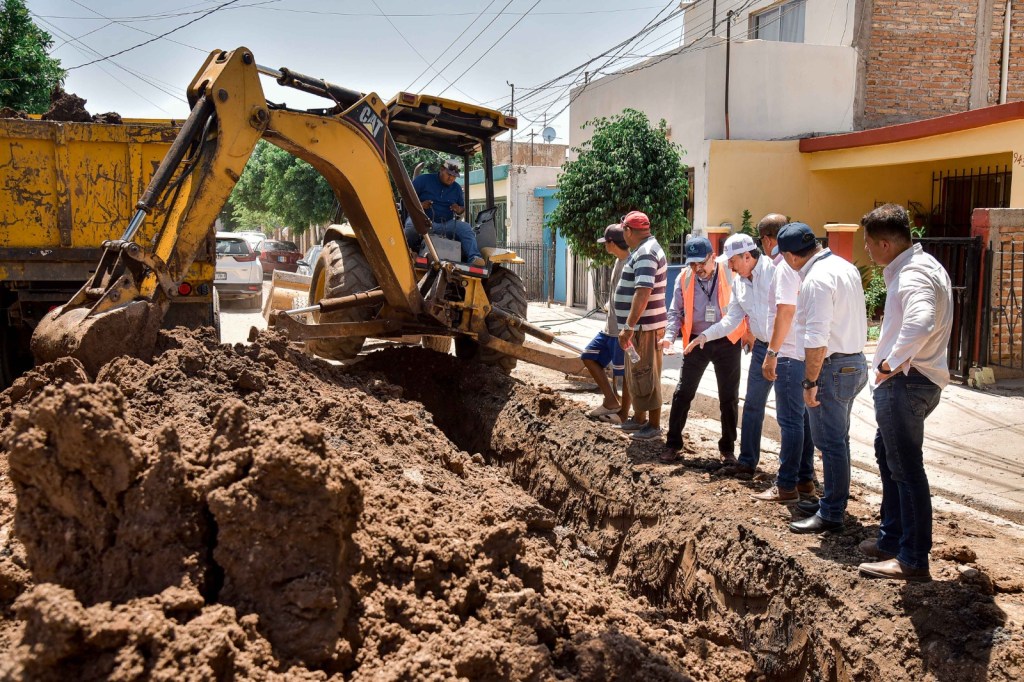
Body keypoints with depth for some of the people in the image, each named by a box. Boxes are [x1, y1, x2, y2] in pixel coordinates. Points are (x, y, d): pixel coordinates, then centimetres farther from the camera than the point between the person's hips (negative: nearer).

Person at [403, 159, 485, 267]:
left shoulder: (457, 188, 16)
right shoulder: (423, 180, 2)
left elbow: (463, 208, 23)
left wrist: (459, 210, -3)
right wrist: (418, 204, -20)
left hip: (447, 224, 4)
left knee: (466, 228, -24)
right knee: (412, 224, -40)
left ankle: (474, 258, -37)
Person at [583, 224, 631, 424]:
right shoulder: (619, 261, 11)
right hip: (610, 326, 10)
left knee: (625, 373, 3)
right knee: (589, 356, 12)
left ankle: (623, 413, 17)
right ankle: (611, 402, 16)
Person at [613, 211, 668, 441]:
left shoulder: (645, 253, -19)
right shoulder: (644, 250, 15)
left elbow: (643, 293, -28)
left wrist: (628, 326, -29)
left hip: (643, 327, -11)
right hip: (639, 326, 11)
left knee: (645, 376, -2)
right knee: (635, 375, 19)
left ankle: (654, 425, 8)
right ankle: (639, 418, 31)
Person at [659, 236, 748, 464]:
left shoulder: (730, 275, -8)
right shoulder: (684, 279, -1)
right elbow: (676, 311, 3)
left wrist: (749, 332, -10)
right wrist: (670, 335, -12)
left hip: (727, 343, -2)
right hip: (696, 343, 2)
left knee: (729, 398, 8)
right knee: (682, 393, 3)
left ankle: (728, 448, 22)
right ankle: (672, 444, 14)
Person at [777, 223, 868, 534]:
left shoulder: (816, 279, -20)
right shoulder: (845, 266, 9)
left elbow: (816, 339, -24)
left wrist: (810, 383, -20)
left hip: (833, 367, -10)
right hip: (855, 362, 10)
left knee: (830, 442, -1)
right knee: (838, 439, 19)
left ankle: (831, 514, 8)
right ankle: (836, 501, 31)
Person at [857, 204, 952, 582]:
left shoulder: (913, 275, -21)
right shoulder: (921, 265, 14)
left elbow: (920, 323, -40)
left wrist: (892, 363, -27)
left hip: (905, 383, -11)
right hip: (908, 381, 11)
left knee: (906, 468, -4)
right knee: (888, 453, 21)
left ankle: (913, 560, 5)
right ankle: (892, 539, 33)